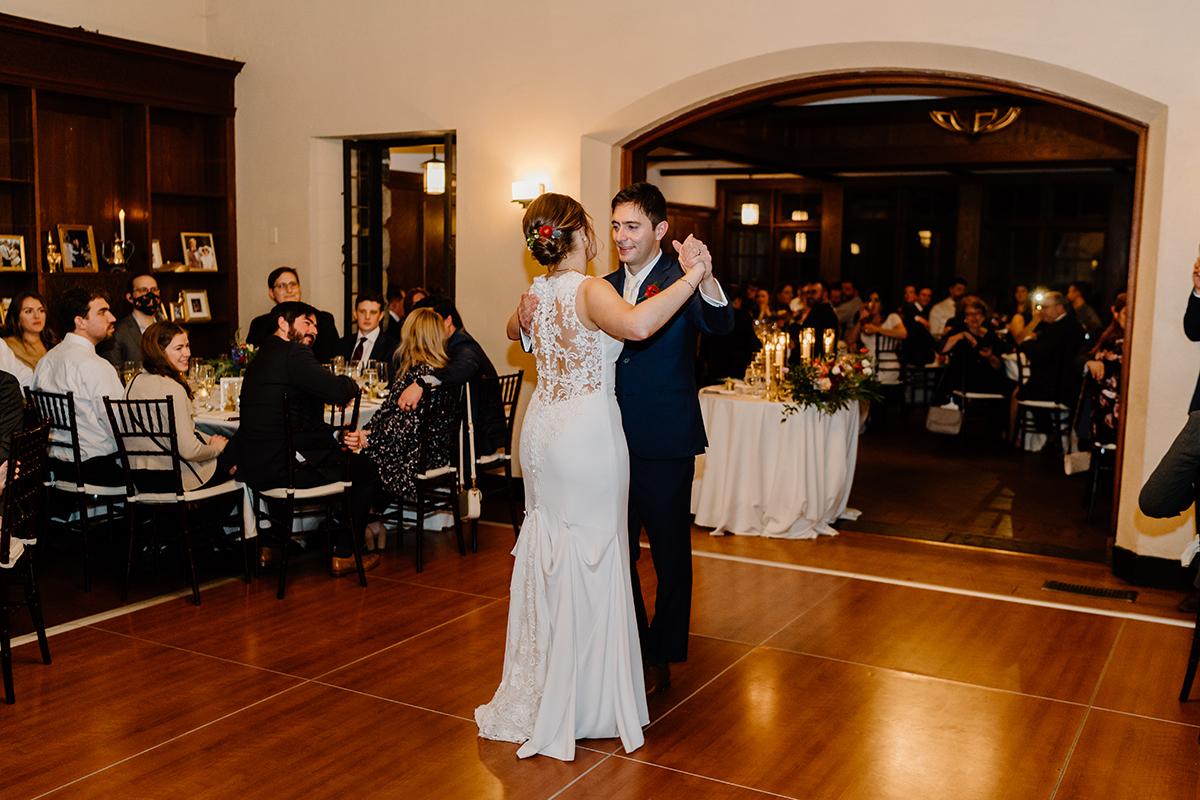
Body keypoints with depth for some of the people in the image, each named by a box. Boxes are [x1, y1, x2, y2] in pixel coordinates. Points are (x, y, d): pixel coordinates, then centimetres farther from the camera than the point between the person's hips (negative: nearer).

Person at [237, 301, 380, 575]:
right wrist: (350, 382, 1)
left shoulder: (261, 357, 17)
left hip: (253, 465, 10)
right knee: (366, 469, 8)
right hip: (281, 468, -10)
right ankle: (344, 555, 15)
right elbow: (340, 392, -23)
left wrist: (337, 435, 10)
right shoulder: (294, 354, -13)